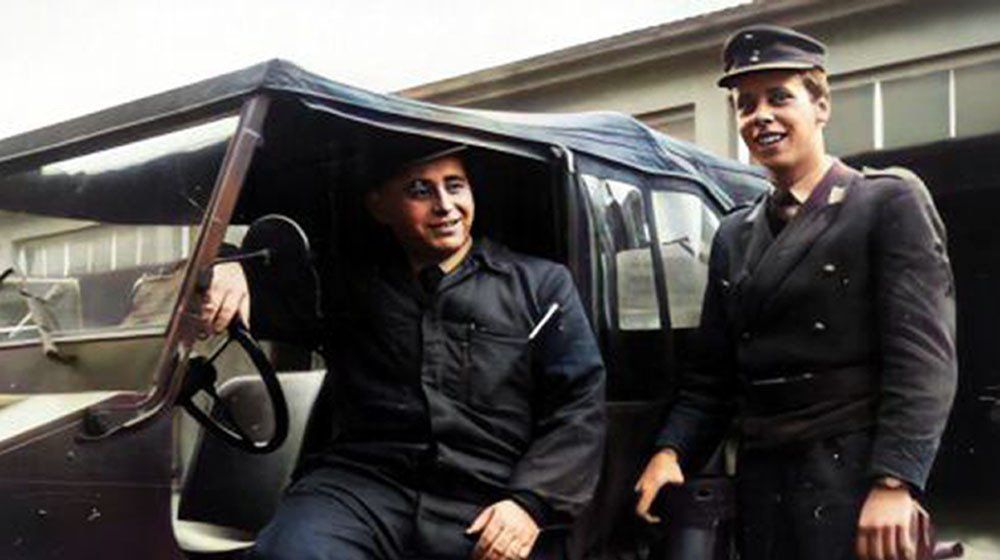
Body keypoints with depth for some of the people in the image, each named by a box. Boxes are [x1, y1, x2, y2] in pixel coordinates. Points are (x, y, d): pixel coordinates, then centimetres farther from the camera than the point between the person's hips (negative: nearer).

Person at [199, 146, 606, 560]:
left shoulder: (542, 284, 15)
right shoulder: (346, 281, 20)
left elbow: (580, 403, 7)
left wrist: (529, 502, -7)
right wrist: (232, 275, -17)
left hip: (486, 508, 1)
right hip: (361, 483, 0)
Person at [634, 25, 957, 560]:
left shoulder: (890, 201, -1)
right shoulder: (734, 235, 14)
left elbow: (924, 357, -11)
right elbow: (713, 374, 13)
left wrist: (893, 484, -20)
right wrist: (670, 452, -4)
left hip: (853, 477, -5)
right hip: (760, 484, 5)